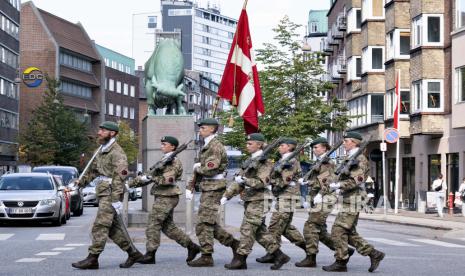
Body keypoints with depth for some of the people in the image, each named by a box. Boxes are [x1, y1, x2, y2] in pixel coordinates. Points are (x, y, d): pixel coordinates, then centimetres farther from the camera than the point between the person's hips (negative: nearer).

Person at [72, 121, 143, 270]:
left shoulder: (117, 152, -11)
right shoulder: (101, 151, 18)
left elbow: (120, 175, -19)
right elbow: (93, 169, 26)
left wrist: (116, 199, -24)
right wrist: (82, 181, 8)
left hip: (110, 194, -9)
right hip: (103, 193, 9)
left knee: (100, 227, -9)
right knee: (114, 228, 10)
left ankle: (92, 259, -8)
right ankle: (133, 253, 17)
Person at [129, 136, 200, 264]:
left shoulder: (174, 162, -10)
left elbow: (167, 180, -22)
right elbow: (150, 175, 18)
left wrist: (150, 178, -18)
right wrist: (132, 183, 13)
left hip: (166, 198, -10)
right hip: (162, 197, 10)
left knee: (153, 225, -8)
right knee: (168, 226, 11)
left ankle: (150, 255, -5)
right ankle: (192, 246, 16)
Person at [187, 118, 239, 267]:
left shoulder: (215, 145, -13)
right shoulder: (207, 146, 17)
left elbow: (210, 169, -23)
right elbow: (199, 167, 19)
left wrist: (197, 168, -4)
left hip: (213, 187, -10)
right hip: (208, 187, 10)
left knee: (204, 223, -8)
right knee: (210, 223, 13)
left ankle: (206, 257, -4)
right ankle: (233, 243, 19)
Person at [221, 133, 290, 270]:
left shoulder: (265, 162, -8)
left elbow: (261, 182, -18)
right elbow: (238, 181, 17)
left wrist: (244, 180, -27)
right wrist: (227, 195, 10)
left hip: (259, 201, -9)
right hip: (250, 201, 9)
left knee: (247, 229, -9)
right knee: (259, 231, 9)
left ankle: (240, 260, -7)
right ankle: (279, 256, 15)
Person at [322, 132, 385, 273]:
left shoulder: (359, 159, -11)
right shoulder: (349, 158, 19)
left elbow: (356, 181, -20)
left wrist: (338, 185, -18)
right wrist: (337, 185, 8)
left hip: (353, 199, -10)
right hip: (348, 199, 10)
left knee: (338, 230, -9)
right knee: (349, 233, 11)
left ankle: (341, 262, -3)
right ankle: (374, 254, 14)